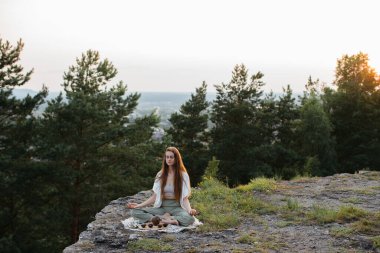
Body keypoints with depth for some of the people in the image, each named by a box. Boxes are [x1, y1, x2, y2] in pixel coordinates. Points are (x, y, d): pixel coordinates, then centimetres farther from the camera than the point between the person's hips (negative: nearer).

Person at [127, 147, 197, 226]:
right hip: (162, 207, 3)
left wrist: (189, 210, -26)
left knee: (189, 218, -38)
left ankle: (160, 218, -26)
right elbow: (154, 197, 9)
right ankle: (165, 218, -27)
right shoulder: (160, 175, 7)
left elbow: (185, 198, -5)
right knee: (134, 212, -20)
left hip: (177, 207, -3)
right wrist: (138, 205, -4)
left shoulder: (183, 175, -2)